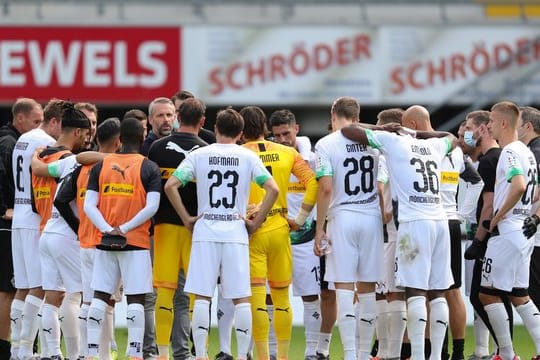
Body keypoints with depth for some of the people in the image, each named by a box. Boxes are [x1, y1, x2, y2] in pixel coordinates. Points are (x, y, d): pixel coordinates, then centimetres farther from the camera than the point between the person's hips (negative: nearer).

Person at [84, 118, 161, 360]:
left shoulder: (101, 166, 7)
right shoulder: (149, 168, -2)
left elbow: (89, 206, -1)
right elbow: (151, 207, -12)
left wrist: (108, 229, -9)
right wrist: (124, 229, -11)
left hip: (105, 241, 3)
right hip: (136, 243, -3)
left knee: (99, 298, 6)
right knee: (135, 300, -2)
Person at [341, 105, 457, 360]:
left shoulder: (393, 141, 2)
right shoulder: (435, 146, 18)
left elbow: (348, 131, 3)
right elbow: (451, 137, 42)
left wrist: (380, 129, 17)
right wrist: (419, 133, 30)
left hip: (414, 222, -5)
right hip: (440, 221, 5)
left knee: (415, 291, -9)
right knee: (437, 293, 6)